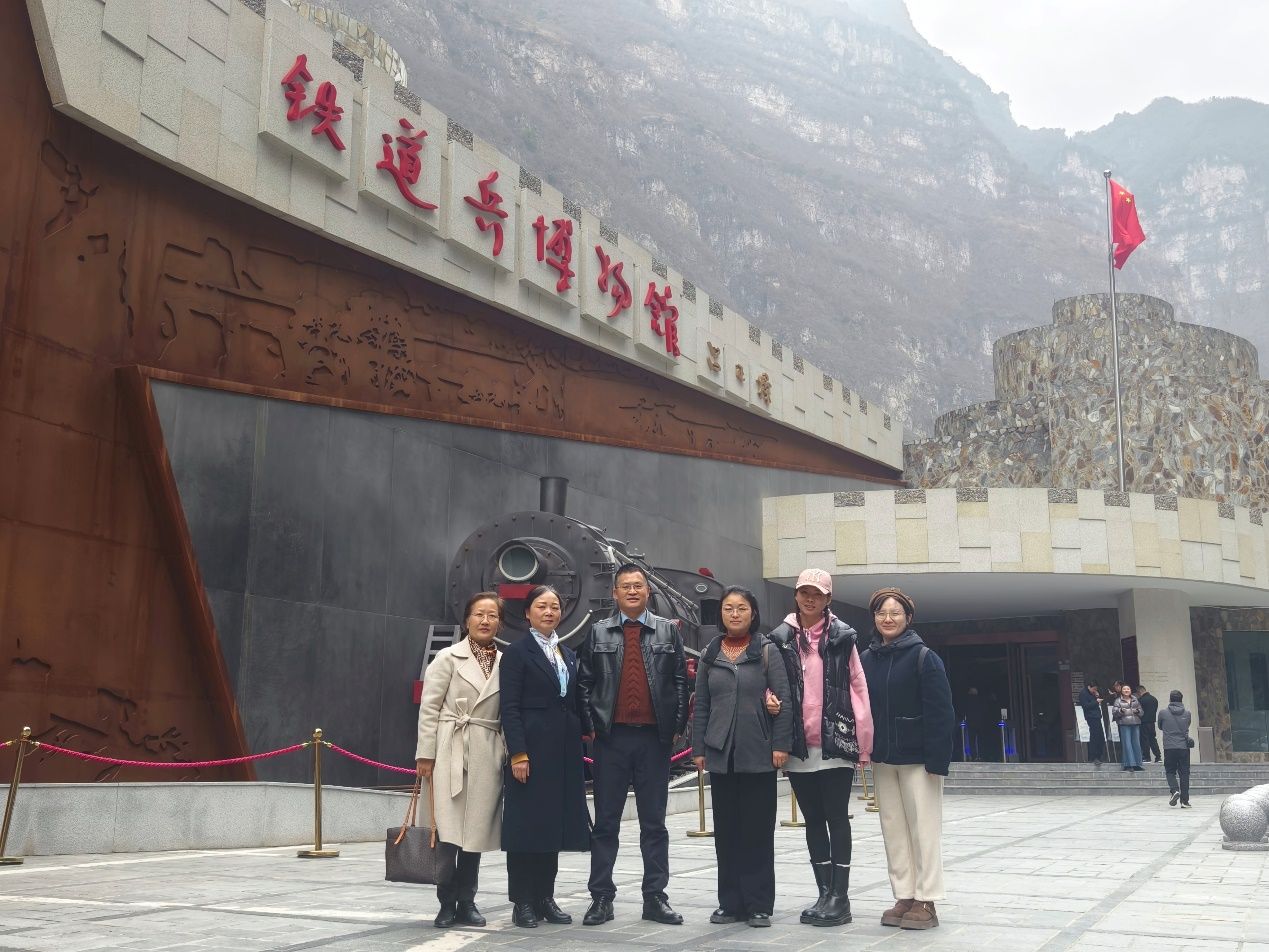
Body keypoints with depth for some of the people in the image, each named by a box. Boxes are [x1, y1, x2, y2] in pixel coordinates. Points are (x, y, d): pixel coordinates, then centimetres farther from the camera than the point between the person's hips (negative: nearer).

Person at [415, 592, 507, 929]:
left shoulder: (505, 663, 9)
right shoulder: (448, 657, 2)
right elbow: (429, 708, -1)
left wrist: (510, 753, 4)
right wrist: (425, 754, -6)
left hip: (488, 755, 3)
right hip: (451, 751, -3)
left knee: (477, 830, 5)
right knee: (448, 829, -2)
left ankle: (466, 902, 16)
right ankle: (447, 904, 8)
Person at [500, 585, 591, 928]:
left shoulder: (569, 655, 16)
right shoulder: (518, 653, -3)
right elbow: (509, 708, -9)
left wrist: (578, 747, 9)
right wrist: (518, 754, -17)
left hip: (565, 751, 6)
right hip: (532, 747, -6)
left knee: (554, 822, 9)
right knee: (525, 822, -1)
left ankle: (545, 897, 17)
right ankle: (523, 901, 6)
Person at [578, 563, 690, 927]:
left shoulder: (668, 631, 7)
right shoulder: (598, 633, 7)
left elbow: (680, 681, 5)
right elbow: (585, 683, 6)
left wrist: (677, 727, -2)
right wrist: (590, 726, -2)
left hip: (654, 738, 0)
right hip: (611, 737, 0)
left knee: (654, 822, 7)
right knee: (605, 822, 5)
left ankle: (655, 897, 15)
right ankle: (601, 898, 12)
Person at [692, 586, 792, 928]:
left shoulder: (767, 652, 0)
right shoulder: (709, 655, 9)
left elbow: (784, 700, -4)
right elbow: (701, 706, 10)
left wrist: (780, 745, -11)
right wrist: (698, 748, 6)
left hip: (758, 755, -3)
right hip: (721, 755, 3)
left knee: (758, 830, 2)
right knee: (726, 831, 7)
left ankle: (759, 904, 10)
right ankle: (730, 902, 17)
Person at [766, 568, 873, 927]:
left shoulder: (843, 636, 0)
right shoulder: (781, 637, 6)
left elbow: (858, 688, -1)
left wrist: (863, 740, -5)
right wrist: (769, 699, -8)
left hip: (836, 743, -3)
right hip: (799, 746, 3)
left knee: (836, 818, 1)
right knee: (813, 820, 11)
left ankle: (840, 895, 7)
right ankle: (825, 893, 20)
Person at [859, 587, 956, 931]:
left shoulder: (924, 657, -8)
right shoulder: (866, 660, 6)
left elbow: (941, 713, -12)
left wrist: (938, 760, -17)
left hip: (917, 758, -5)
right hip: (882, 759, 5)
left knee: (923, 829, 1)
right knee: (893, 830, 10)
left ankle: (926, 902, 8)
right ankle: (903, 898, 18)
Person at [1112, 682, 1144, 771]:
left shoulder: (1135, 700, 17)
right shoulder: (1118, 700, 5)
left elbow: (1141, 711, 18)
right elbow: (1114, 712, -4)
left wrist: (1138, 711, -4)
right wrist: (1121, 710, -23)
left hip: (1135, 724, 4)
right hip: (1124, 724, -4)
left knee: (1136, 743, 5)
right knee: (1127, 744, -7)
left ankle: (1137, 764, 12)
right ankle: (1129, 764, -6)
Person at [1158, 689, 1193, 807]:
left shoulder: (1163, 713, -3)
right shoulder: (1187, 714, 2)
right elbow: (1187, 727, 17)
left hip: (1169, 748, -1)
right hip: (1184, 747, 1)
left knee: (1170, 771, 12)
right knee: (1184, 773, 7)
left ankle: (1174, 790, -14)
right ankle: (1184, 800, 6)